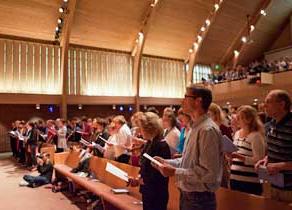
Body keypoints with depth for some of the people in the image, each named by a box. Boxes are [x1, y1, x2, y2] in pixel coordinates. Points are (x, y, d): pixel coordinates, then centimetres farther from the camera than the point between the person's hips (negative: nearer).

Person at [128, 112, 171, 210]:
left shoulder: (162, 145, -21)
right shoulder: (149, 143, 7)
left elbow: (160, 174, -22)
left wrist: (142, 180, -12)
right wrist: (139, 178, -2)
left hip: (157, 194, -8)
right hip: (147, 191, 8)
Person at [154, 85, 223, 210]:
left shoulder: (208, 130, -22)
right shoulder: (196, 127, 8)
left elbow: (208, 173, -26)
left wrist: (175, 172, -22)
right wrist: (166, 162, 5)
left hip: (199, 199, -8)